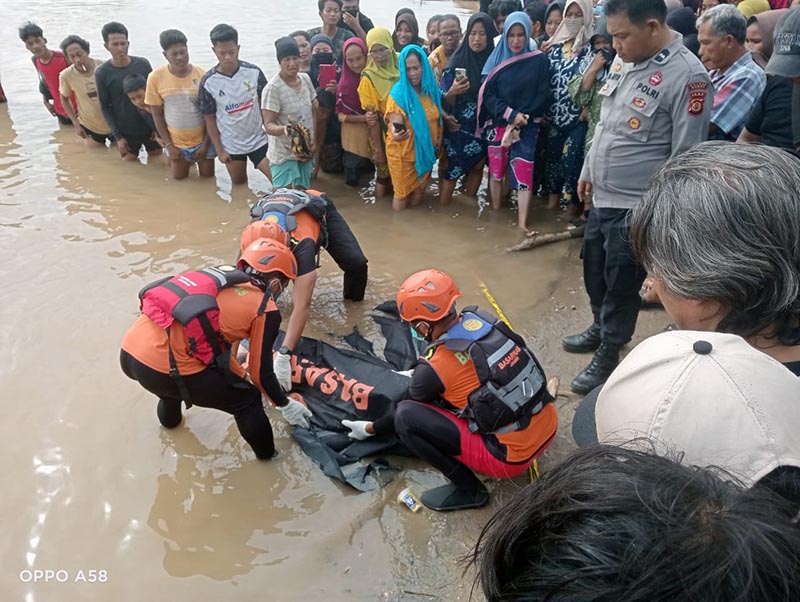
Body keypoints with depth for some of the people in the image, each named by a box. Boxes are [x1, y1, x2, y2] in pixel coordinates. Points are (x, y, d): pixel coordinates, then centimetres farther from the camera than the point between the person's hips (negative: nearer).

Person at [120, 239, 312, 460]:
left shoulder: (221, 276, 21)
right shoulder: (266, 310, 3)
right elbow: (261, 373, 8)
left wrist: (234, 356, 55)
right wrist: (286, 405, 25)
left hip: (129, 352, 8)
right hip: (163, 368, -8)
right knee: (247, 400, 13)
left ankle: (170, 417, 65)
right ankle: (268, 455, 31)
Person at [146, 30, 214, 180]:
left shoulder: (202, 75, -15)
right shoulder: (155, 78, -12)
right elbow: (157, 115, -4)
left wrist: (205, 144, -9)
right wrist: (169, 145, -6)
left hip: (202, 139, -1)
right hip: (176, 142, 1)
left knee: (207, 178, 10)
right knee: (179, 178, 12)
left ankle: (200, 162, 42)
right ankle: (186, 162, 43)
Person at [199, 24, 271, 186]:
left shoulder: (254, 72, -9)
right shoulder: (208, 81, -10)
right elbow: (210, 118, -2)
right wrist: (219, 150, -3)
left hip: (258, 140, 0)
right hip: (231, 145, 0)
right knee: (239, 186, 16)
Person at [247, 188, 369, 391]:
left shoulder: (300, 242, -48)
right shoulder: (248, 241, -36)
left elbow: (302, 306, -53)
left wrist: (283, 356, -59)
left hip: (319, 209, -3)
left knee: (355, 263, -25)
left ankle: (353, 299, 7)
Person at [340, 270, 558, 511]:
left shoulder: (435, 368, -19)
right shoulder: (484, 319, -3)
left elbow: (409, 412, 3)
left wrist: (369, 428, 21)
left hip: (512, 456, -7)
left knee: (405, 416, -9)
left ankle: (467, 489, 2)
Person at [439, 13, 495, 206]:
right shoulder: (457, 61, -8)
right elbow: (444, 101, -8)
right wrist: (452, 92, -29)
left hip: (483, 127, 3)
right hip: (458, 127, -3)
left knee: (477, 165, 11)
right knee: (452, 168, -3)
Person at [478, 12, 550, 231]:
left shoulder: (539, 60, 0)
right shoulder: (496, 59, 5)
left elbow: (543, 95, -2)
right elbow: (487, 95, -2)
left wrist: (522, 117, -14)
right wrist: (510, 114, -15)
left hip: (527, 126, -2)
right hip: (498, 125, 2)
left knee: (524, 171, -8)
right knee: (496, 169, 9)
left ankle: (522, 222, -5)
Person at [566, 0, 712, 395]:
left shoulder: (687, 76, -19)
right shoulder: (624, 60, 5)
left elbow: (686, 157, -17)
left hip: (637, 207, -8)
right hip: (602, 196, 8)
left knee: (621, 283, 6)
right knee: (593, 266, 21)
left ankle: (609, 355, 25)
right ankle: (600, 328, 44)